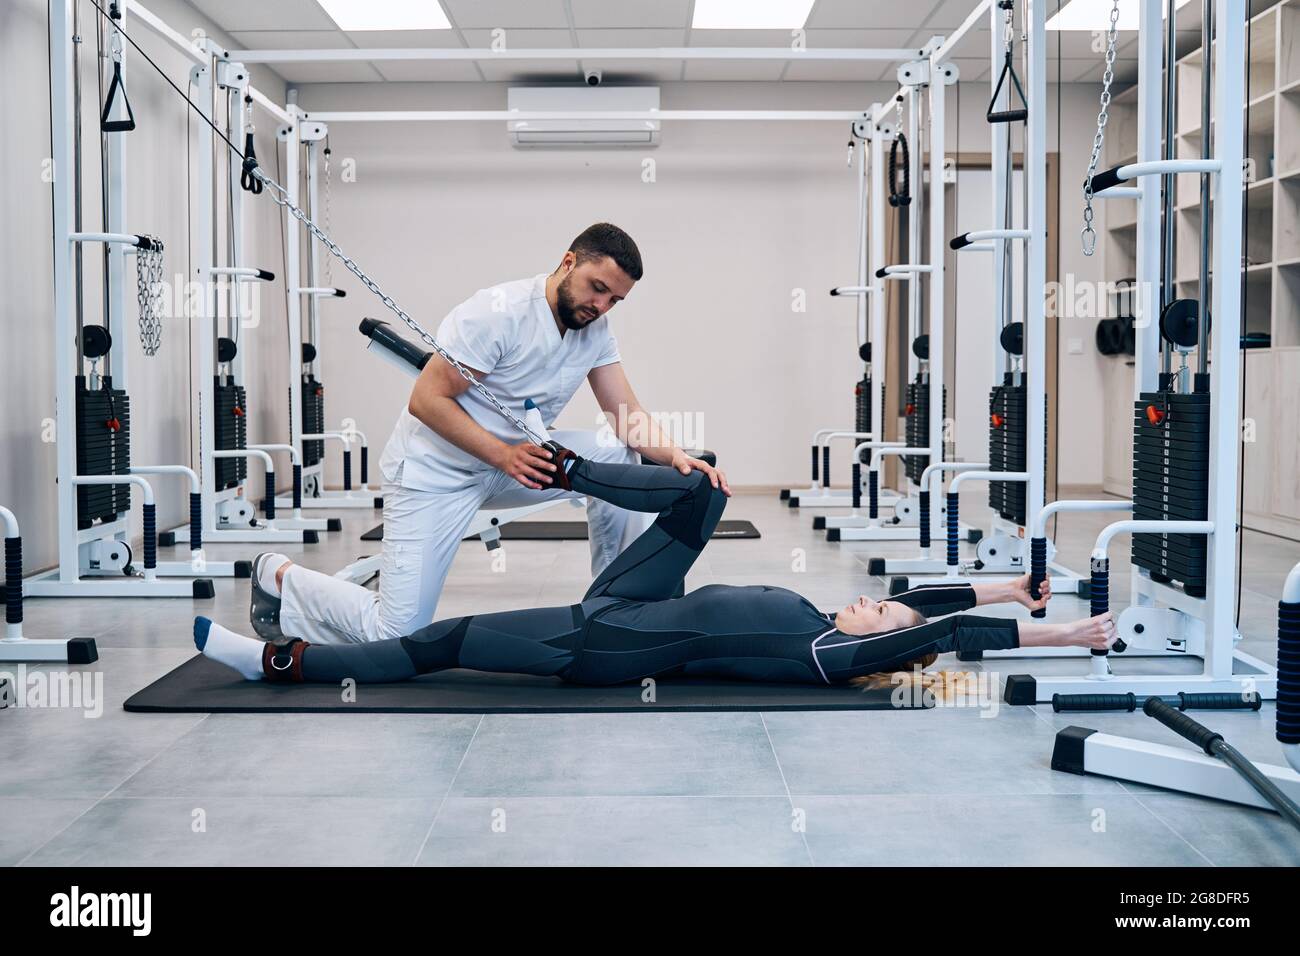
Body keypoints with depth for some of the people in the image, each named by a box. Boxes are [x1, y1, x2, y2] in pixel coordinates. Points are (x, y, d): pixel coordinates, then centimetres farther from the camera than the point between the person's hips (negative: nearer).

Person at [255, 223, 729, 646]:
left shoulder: (596, 331, -2)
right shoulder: (499, 312, -24)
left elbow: (628, 418, -6)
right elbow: (426, 401, -24)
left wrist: (677, 457, -26)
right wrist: (504, 455, -35)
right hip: (434, 471, -7)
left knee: (617, 454, -12)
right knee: (396, 634, -11)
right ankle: (282, 579, 15)